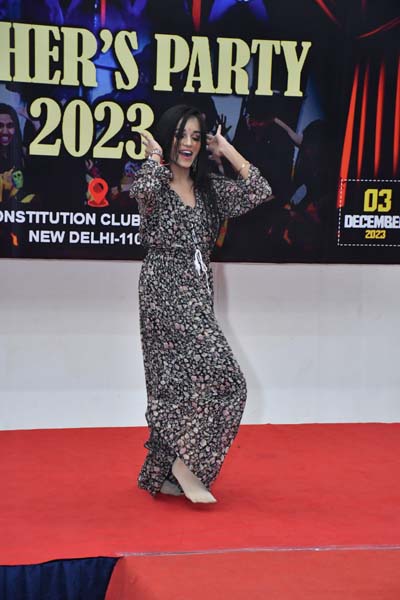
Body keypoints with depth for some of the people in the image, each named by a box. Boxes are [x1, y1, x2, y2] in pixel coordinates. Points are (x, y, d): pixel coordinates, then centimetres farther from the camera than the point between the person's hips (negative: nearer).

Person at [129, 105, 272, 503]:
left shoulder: (209, 189, 14)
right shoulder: (154, 182, -4)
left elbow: (260, 192, 5)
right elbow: (143, 189, -30)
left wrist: (227, 151, 7)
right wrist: (155, 157, -10)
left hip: (196, 294, 7)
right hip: (165, 291, -7)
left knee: (182, 380, 8)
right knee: (221, 373, -16)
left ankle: (161, 473, 16)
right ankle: (187, 461, -8)